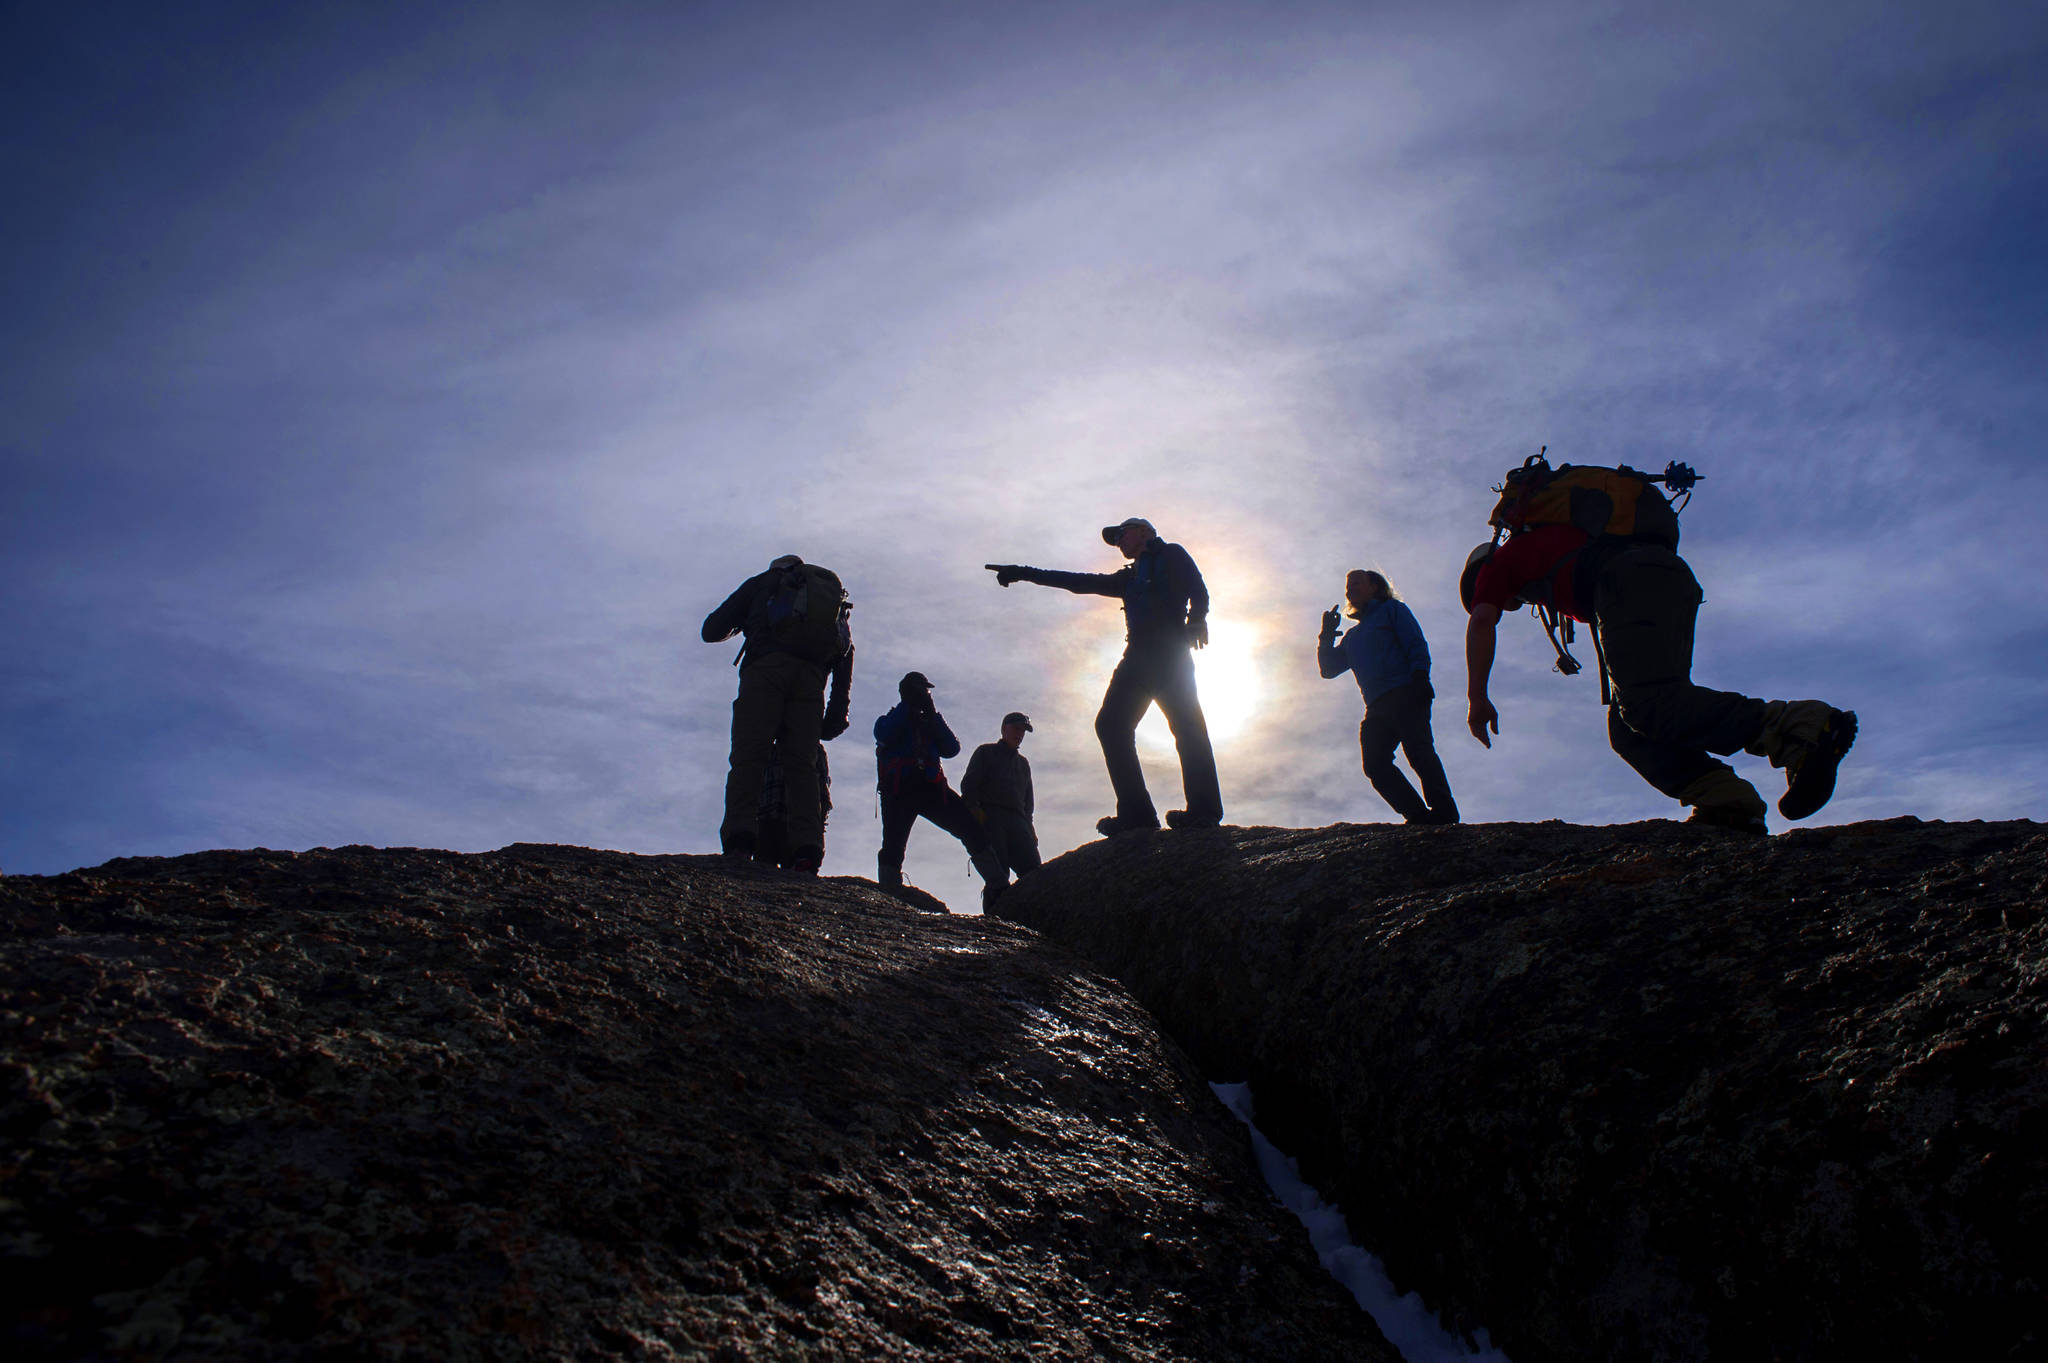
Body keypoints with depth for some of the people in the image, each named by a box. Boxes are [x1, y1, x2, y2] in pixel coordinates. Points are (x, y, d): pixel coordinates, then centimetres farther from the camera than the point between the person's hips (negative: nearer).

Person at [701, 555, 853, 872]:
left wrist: (739, 625, 44)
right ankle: (807, 850, -18)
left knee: (748, 756, -11)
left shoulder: (763, 581, 26)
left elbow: (712, 630, 21)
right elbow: (845, 658, 20)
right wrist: (838, 712, 15)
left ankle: (739, 838, -28)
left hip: (766, 667, -3)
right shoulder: (835, 592, 36)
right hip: (811, 677, 3)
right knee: (802, 765, -2)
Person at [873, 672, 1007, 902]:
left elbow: (952, 749, 10)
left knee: (972, 828, -11)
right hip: (898, 790, -2)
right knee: (894, 843, -14)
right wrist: (907, 707, 1)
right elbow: (883, 735, -7)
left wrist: (933, 715, 4)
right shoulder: (892, 719, 19)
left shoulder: (931, 723, 28)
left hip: (932, 788, 3)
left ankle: (998, 884, -13)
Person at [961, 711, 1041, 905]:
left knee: (1033, 871, -17)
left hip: (1017, 820, 5)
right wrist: (974, 808, -11)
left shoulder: (1023, 763, 33)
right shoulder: (986, 752, 19)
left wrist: (1029, 826, 12)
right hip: (989, 816, -4)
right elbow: (968, 784, 7)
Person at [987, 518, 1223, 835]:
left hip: (1169, 650, -7)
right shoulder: (1129, 577, 34)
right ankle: (1135, 812, -18)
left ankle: (1204, 811, -26)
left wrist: (1195, 620, -21)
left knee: (1186, 724, -20)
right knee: (1110, 724, -11)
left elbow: (1199, 592, 0)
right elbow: (1081, 582, 34)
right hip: (1138, 655, 7)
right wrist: (1024, 573, 32)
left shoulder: (1170, 555, 16)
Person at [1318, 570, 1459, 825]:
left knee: (1417, 749, -23)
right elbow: (1328, 669, 30)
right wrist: (1327, 636, 18)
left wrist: (1419, 676, -15)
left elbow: (1416, 644, 2)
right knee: (1375, 764, -13)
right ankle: (1419, 816, -16)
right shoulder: (1352, 635, 33)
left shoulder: (1392, 609, 16)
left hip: (1405, 694, -6)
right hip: (1377, 707, 6)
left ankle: (1444, 810, -29)